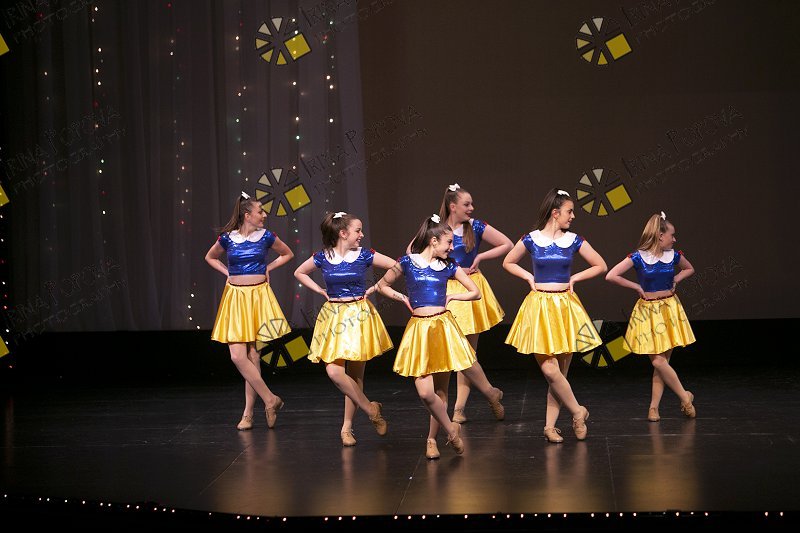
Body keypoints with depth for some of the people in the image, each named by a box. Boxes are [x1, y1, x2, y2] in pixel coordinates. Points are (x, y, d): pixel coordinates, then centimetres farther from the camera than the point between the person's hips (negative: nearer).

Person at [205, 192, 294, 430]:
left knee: (252, 355, -1)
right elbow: (210, 258, 20)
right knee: (237, 356, -9)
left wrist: (267, 268, 6)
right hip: (235, 296, 1)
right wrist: (228, 272, 6)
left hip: (258, 295, -1)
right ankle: (270, 400, 1)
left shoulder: (266, 237, 0)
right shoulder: (227, 238, 0)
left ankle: (249, 412, 7)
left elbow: (287, 254, 18)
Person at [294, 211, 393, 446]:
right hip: (333, 317, 1)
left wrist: (375, 287, -2)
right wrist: (320, 290, 5)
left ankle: (347, 427, 16)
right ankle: (371, 410, 4)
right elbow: (299, 272, 16)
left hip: (358, 316, -1)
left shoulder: (364, 255, -4)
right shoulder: (322, 257, -2)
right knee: (334, 371, -13)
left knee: (355, 374, 3)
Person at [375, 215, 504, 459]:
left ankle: (432, 439, 21)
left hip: (444, 327, 2)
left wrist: (451, 296, 3)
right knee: (425, 392, -11)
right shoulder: (407, 262, 1)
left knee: (441, 391, 3)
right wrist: (403, 298, 0)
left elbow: (475, 293, 14)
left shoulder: (449, 267, 6)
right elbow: (383, 285, 13)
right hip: (419, 329, -2)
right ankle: (451, 429, 13)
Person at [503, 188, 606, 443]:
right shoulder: (531, 239, 0)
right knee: (549, 369, -12)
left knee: (560, 371, 2)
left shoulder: (574, 240, 3)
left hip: (565, 306, 2)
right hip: (539, 307, -2)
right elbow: (508, 263, 15)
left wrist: (574, 278, 3)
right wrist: (529, 277, 1)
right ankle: (578, 412, 6)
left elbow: (600, 265, 12)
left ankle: (550, 425, 11)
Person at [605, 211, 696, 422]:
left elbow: (689, 269, 22)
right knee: (658, 361, -6)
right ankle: (685, 397, 10)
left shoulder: (674, 256, 0)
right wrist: (637, 287, -12)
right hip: (648, 312, -3)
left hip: (669, 309, 3)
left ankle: (654, 407, 9)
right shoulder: (638, 258, -12)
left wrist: (675, 281, 4)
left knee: (661, 362, 0)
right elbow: (611, 276, -17)